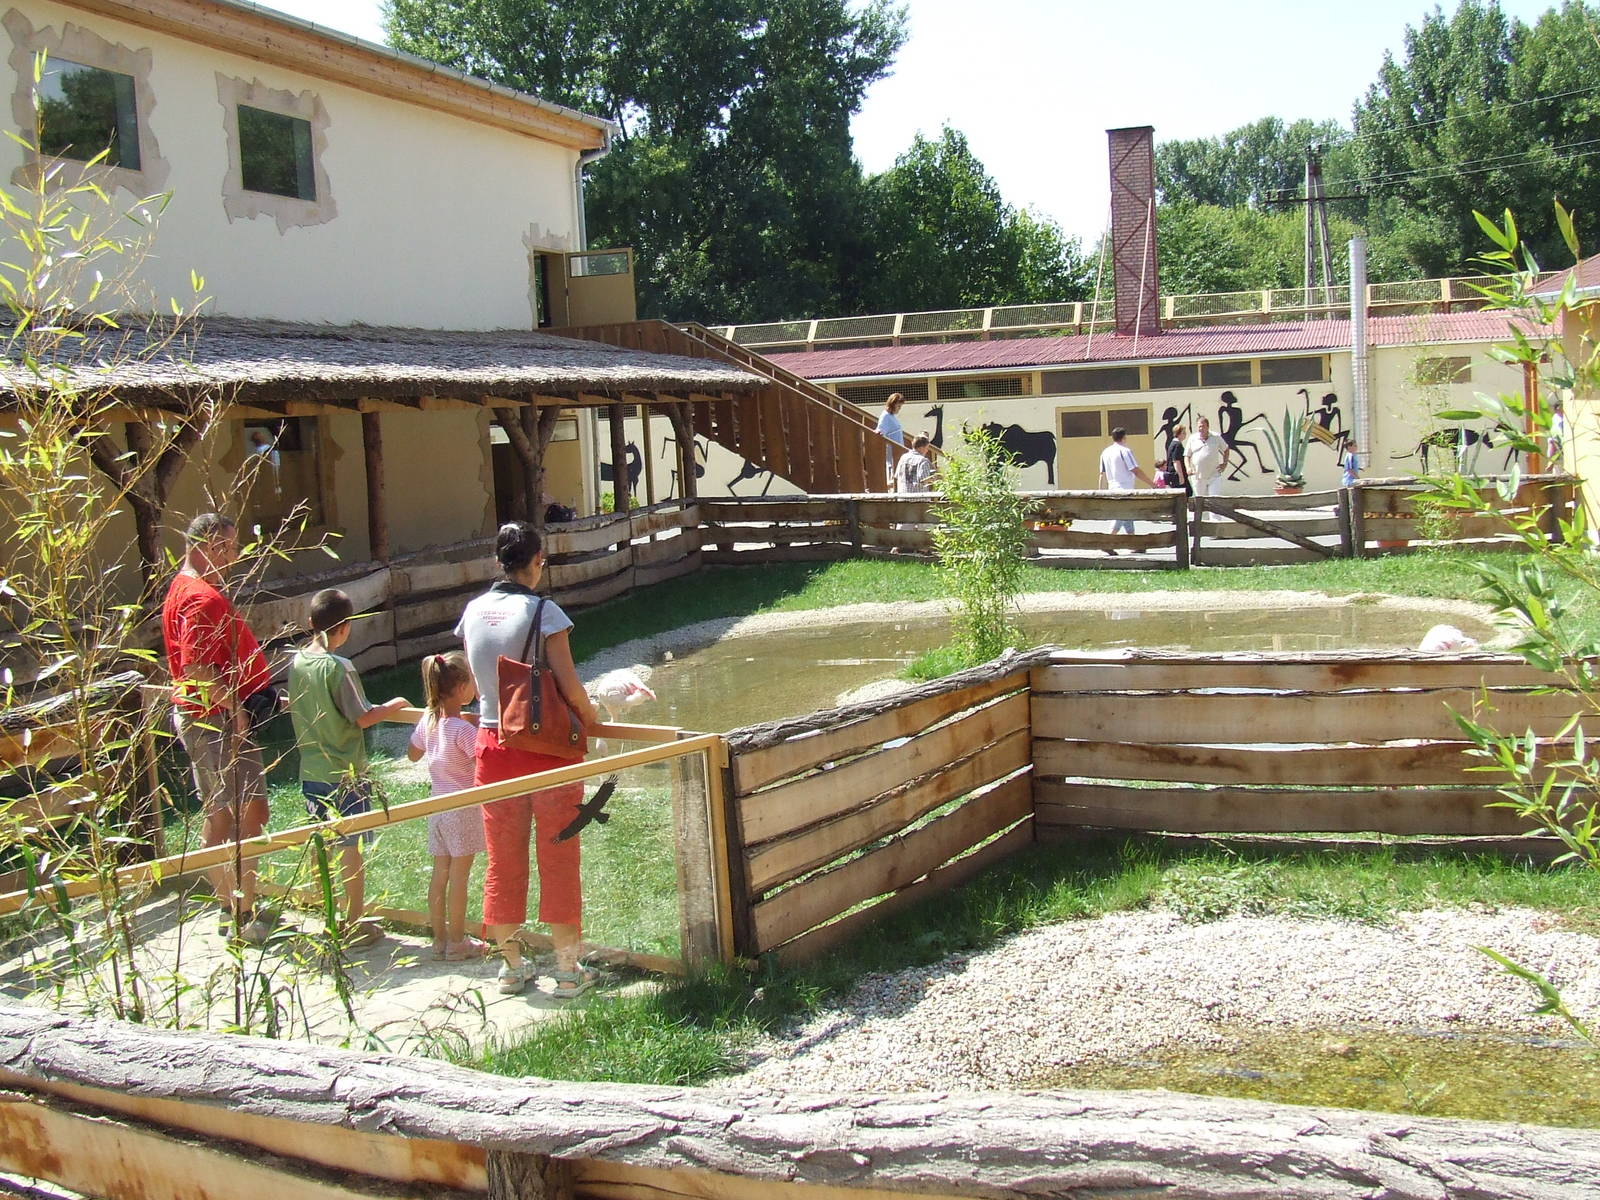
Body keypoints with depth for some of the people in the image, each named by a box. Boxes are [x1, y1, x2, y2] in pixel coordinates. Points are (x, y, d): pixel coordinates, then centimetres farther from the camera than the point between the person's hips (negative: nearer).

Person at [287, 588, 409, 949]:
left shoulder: (296, 662, 1)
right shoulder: (339, 668, -19)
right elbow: (363, 718, -18)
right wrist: (393, 705, -2)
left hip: (310, 770, 7)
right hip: (345, 773, -7)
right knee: (350, 847, 2)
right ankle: (355, 926, 8)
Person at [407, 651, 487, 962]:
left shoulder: (428, 720, 2)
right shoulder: (464, 729, -20)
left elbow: (412, 754, 18)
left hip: (438, 806, 7)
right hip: (464, 808, -7)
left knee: (440, 874, 12)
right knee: (459, 877, 2)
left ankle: (439, 939, 21)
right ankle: (457, 943, 10)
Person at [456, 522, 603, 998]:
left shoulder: (473, 612, 3)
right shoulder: (542, 612, -13)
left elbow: (477, 684, 12)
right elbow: (569, 685, -14)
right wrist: (589, 715, 5)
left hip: (493, 743, 5)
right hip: (546, 747, -5)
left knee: (503, 860, 13)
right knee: (557, 859, 6)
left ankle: (511, 967, 24)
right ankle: (568, 969, 13)